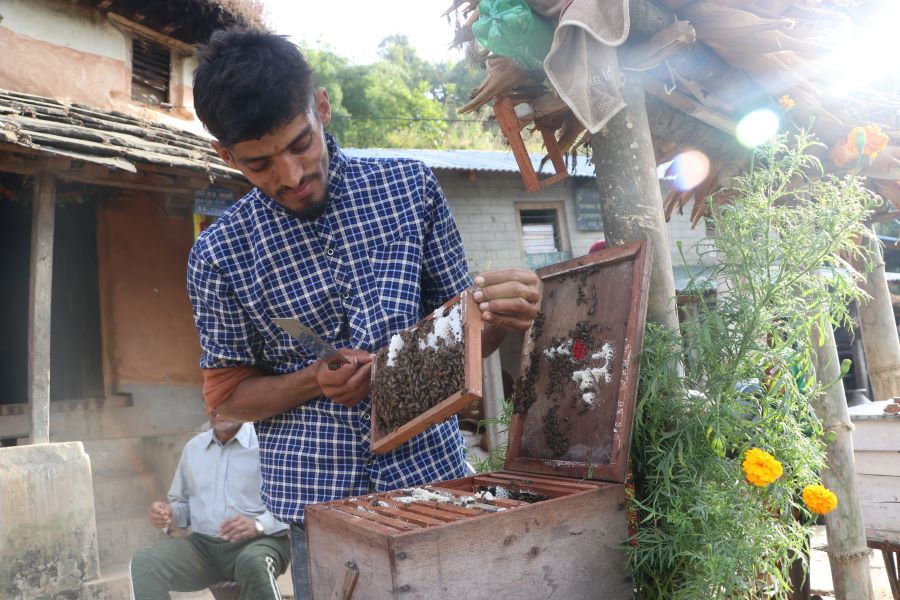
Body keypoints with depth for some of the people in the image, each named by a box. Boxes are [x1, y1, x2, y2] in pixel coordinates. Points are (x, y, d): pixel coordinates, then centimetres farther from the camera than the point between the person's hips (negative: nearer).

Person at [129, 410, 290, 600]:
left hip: (258, 541, -5)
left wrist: (259, 525, -26)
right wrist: (169, 514, 1)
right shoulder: (193, 447, 15)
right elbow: (184, 504, 23)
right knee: (144, 562, -18)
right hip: (203, 545, 6)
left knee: (254, 563, -38)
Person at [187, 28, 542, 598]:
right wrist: (315, 380, -15)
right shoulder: (219, 254, -6)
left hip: (431, 467, 1)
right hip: (316, 493, 0)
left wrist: (498, 319, -22)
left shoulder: (411, 186, -4)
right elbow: (228, 394, 4)